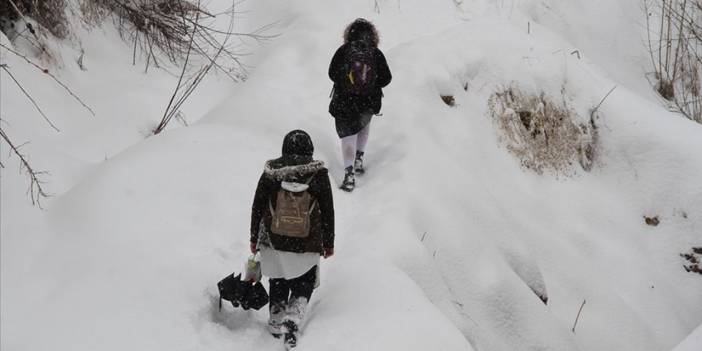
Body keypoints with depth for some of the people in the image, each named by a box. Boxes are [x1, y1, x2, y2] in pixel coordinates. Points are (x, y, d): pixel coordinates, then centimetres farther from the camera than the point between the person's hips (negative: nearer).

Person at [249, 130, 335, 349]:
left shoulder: (271, 172, -5)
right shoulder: (318, 174, -8)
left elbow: (257, 207, 1)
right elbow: (328, 212, -3)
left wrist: (253, 238, 13)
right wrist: (329, 243, 9)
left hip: (273, 241, 2)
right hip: (307, 246, -1)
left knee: (278, 284, 21)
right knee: (304, 286, 15)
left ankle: (276, 324, 26)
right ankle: (292, 319, -6)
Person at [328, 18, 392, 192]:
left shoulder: (343, 51, -9)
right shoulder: (376, 54, -7)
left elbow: (332, 74, -4)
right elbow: (386, 78, -3)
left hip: (344, 102, -1)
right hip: (369, 102, 1)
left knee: (348, 134, 6)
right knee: (364, 124, 30)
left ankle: (349, 174, -5)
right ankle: (359, 159, 28)